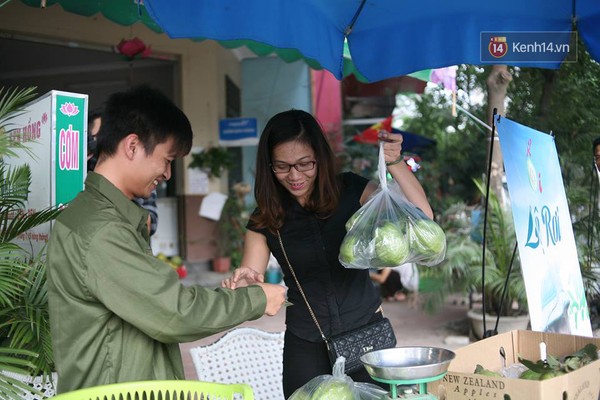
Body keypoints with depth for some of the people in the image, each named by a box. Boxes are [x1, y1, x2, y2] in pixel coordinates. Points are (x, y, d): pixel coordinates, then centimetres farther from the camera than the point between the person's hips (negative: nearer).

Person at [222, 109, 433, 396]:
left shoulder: (350, 191, -6)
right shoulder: (265, 220, -4)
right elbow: (250, 281, -4)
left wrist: (395, 163, -27)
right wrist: (241, 282, -27)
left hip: (367, 333, 0)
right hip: (307, 348, 1)